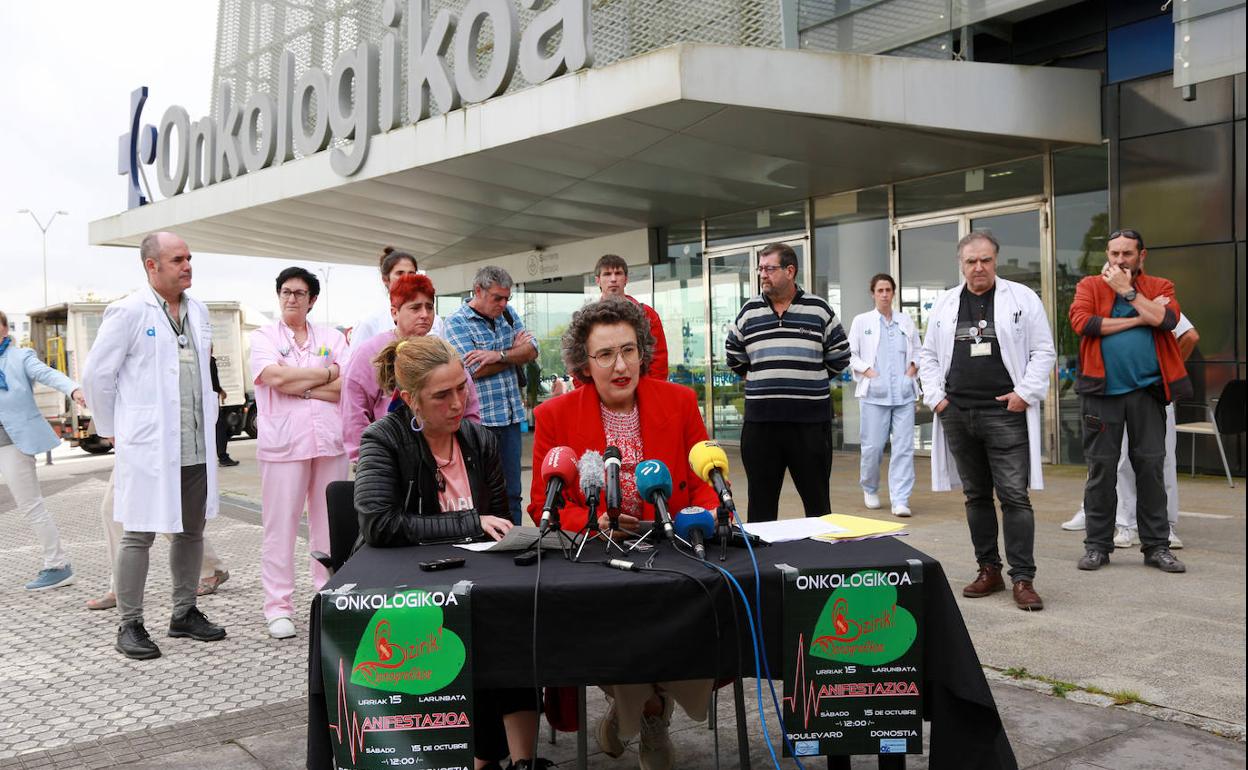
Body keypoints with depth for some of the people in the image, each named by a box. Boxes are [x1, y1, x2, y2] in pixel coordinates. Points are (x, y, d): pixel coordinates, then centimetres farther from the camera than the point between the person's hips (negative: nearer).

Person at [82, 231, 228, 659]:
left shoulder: (198, 312, 11)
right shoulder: (129, 312, -7)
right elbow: (97, 375, -4)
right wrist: (110, 430, 1)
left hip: (197, 447, 6)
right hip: (148, 447, -6)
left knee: (191, 531, 13)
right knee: (139, 535, 0)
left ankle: (185, 613, 25)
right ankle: (130, 626, 10)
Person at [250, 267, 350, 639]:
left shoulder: (332, 338, 13)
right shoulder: (263, 337, 7)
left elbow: (348, 386, 1)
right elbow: (275, 377, -11)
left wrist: (300, 387, -8)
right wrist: (327, 374, -3)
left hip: (329, 440, 3)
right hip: (283, 441, -2)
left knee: (328, 524, 8)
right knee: (280, 525, -2)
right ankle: (278, 608, 6)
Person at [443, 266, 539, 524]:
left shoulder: (507, 314, 11)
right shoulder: (456, 323, -7)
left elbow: (532, 350, 3)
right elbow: (477, 369, -16)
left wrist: (499, 354, -14)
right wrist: (515, 351, -3)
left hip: (511, 416, 6)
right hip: (479, 419, -6)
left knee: (512, 492, 10)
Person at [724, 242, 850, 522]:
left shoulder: (819, 310, 2)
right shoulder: (749, 312, 7)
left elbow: (840, 356, 10)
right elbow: (733, 355, 20)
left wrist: (812, 382, 12)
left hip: (810, 419, -2)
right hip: (760, 422, 2)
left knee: (817, 498, 7)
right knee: (761, 499, 9)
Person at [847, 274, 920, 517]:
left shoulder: (906, 321, 14)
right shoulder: (862, 321, 7)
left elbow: (917, 350, 22)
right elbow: (850, 354, 5)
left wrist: (914, 366, 4)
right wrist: (867, 371, -8)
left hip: (904, 393, 2)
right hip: (875, 393, -2)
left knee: (904, 447, -4)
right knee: (873, 446, -1)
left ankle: (900, 500, -1)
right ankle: (869, 490, 24)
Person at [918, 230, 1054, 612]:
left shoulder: (1022, 299, 1)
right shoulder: (944, 304, 11)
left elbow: (1043, 352, 0)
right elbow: (928, 356, 16)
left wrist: (1025, 393, -9)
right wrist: (935, 395, 3)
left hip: (1005, 414, -4)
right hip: (957, 415, 4)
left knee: (1014, 495, -6)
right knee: (976, 496, 12)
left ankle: (1023, 579, 0)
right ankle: (989, 570, 22)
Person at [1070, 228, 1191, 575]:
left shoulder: (1160, 286, 9)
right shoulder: (1090, 285, 6)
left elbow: (1167, 319, -12)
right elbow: (1081, 321, -13)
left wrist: (1127, 291, -8)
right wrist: (1139, 318, -9)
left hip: (1147, 390, 1)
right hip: (1102, 391, -1)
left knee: (1151, 465, 4)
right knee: (1101, 467, 4)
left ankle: (1156, 545, 14)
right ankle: (1097, 544, 13)